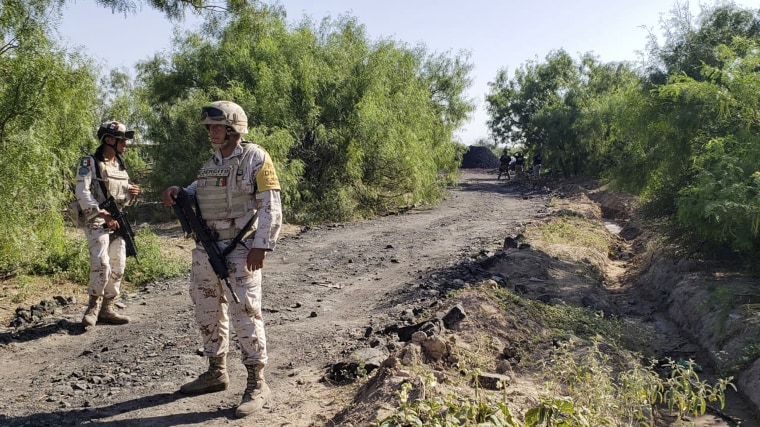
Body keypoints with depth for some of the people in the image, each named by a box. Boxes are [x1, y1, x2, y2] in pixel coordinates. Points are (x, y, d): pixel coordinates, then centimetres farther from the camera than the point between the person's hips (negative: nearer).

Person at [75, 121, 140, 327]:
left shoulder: (121, 166, 16)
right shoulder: (90, 163, -4)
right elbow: (82, 193, -14)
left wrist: (131, 194, -2)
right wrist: (102, 214, -23)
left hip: (117, 223, 7)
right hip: (96, 222, -7)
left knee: (118, 267, 6)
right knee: (101, 264, -18)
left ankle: (107, 309, 17)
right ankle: (93, 308, -3)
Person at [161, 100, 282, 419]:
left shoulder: (255, 158, -7)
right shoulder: (211, 163, 15)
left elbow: (271, 207, -12)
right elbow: (197, 193, 24)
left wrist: (261, 246, -19)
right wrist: (176, 192, 1)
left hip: (241, 250, -8)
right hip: (206, 249, 8)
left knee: (245, 316, -6)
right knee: (208, 314, 15)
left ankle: (257, 384, 3)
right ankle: (216, 373, 30)